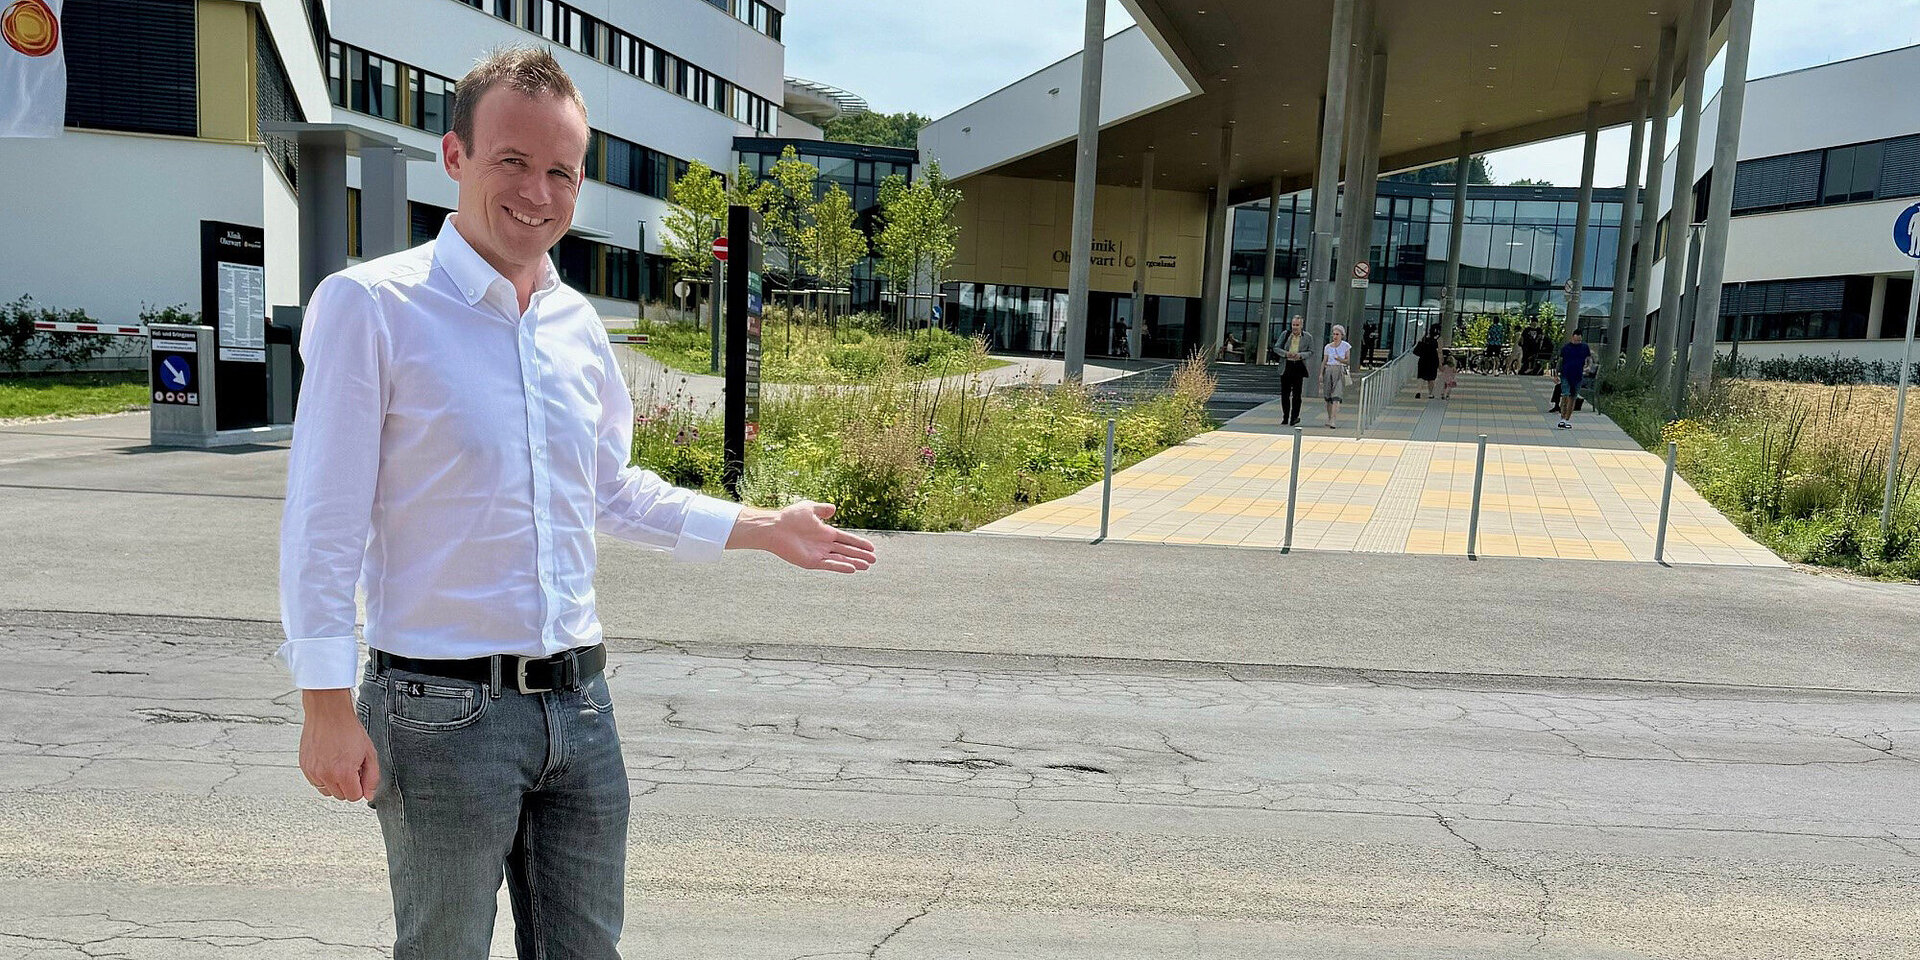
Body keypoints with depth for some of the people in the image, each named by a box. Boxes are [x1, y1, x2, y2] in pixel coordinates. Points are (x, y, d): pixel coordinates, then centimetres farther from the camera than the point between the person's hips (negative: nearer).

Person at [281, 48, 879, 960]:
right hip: (442, 712, -5)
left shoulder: (577, 324, 9)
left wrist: (766, 528, 17)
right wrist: (327, 706, -12)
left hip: (578, 702, 6)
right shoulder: (369, 305, -10)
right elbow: (324, 521, -10)